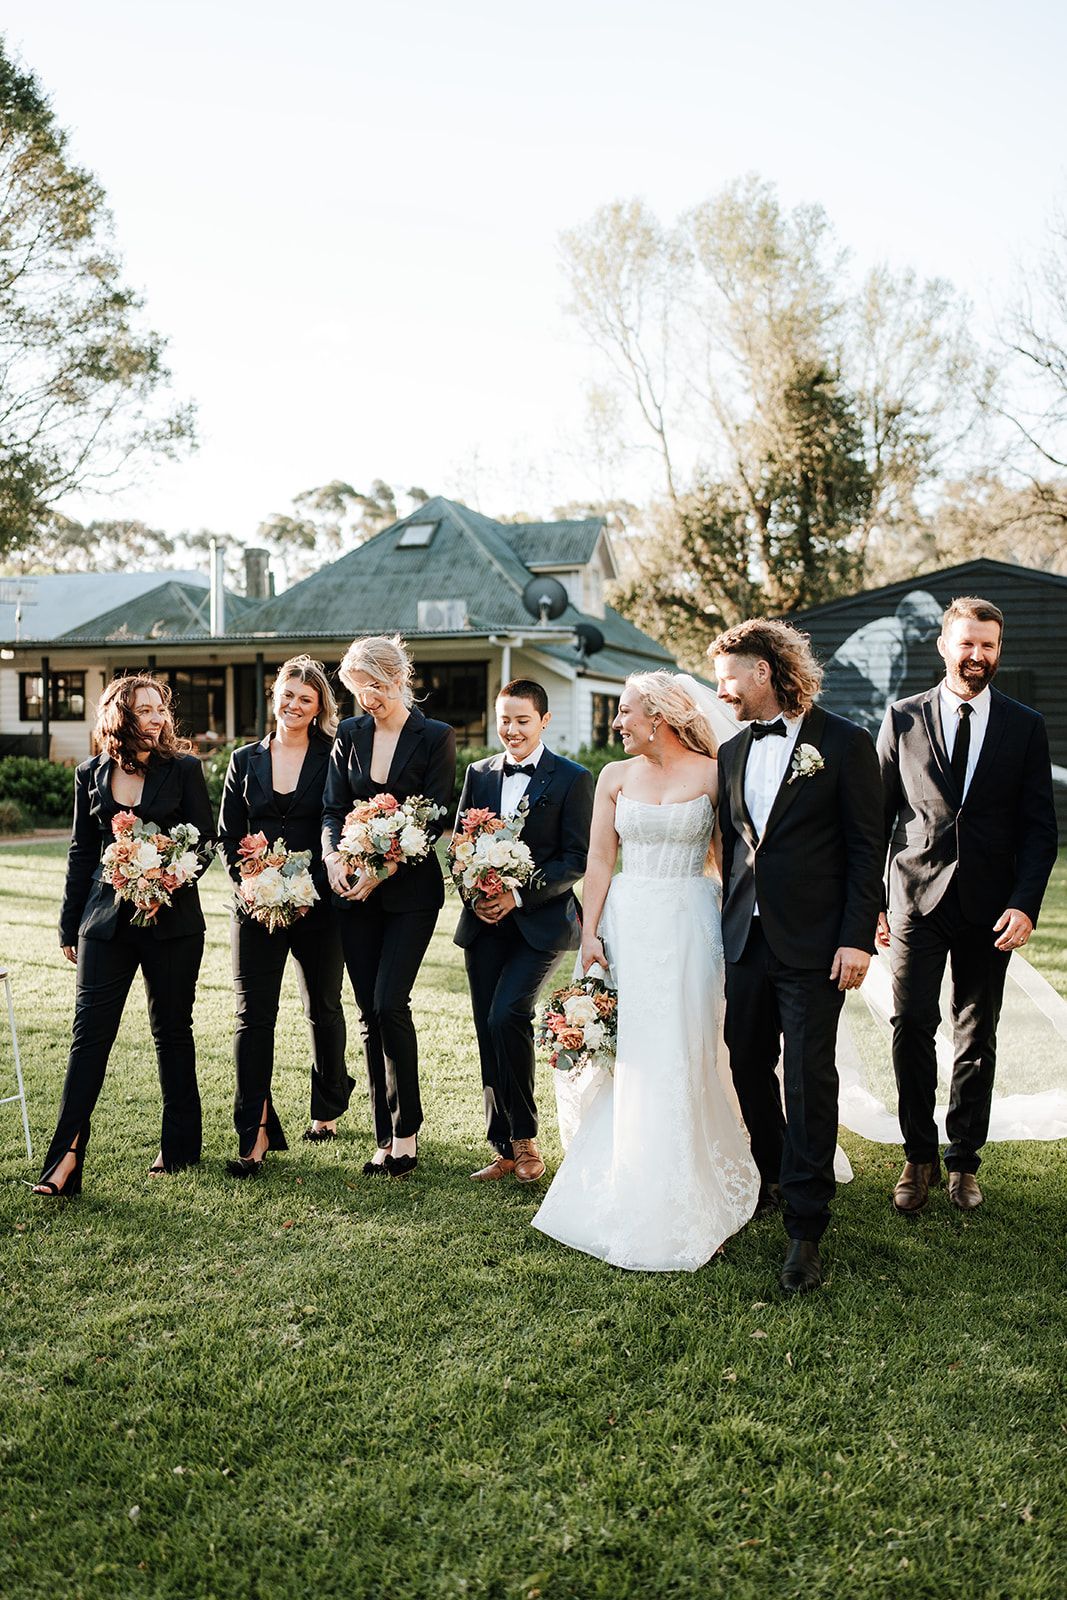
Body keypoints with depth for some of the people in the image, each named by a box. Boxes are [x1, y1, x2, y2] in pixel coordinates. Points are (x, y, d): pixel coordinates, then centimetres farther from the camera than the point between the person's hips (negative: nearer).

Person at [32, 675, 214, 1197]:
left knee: (171, 1031, 8)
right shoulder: (90, 776, 8)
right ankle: (66, 1156, -3)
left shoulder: (184, 768, 1)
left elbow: (206, 839, 1)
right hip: (107, 918, 2)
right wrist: (69, 926, 12)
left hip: (172, 919, -2)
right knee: (89, 1033, -4)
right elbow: (81, 853, 12)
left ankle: (180, 1145, 21)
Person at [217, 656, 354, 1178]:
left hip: (318, 903, -1)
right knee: (253, 1014, -5)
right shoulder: (245, 761, 8)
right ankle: (255, 1134, 0)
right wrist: (248, 880, -8)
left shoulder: (332, 758, 0)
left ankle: (328, 1106, 35)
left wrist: (313, 885, -16)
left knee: (323, 1008, 13)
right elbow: (227, 837, 9)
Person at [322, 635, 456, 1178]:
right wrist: (334, 856, -11)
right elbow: (333, 808, 8)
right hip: (355, 890, 4)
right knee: (369, 1013, 5)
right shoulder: (350, 734, 10)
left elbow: (435, 819, -7)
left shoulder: (435, 737, -3)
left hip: (409, 889, -4)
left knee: (389, 1004, -12)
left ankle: (406, 1133, 2)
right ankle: (385, 1137, 14)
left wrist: (384, 868, -15)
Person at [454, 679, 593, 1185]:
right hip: (485, 922, 5)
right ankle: (504, 1149, 18)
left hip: (540, 921, -5)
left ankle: (524, 1137, 0)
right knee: (488, 1031, 6)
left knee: (506, 1016, -19)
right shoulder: (479, 773, 11)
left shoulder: (572, 778, -3)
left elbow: (577, 858, -7)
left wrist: (519, 894, -17)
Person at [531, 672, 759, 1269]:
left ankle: (683, 1206, 13)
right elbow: (600, 859, 6)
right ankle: (627, 1198, 18)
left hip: (690, 924, -2)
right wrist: (591, 934, -2)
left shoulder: (712, 774, -1)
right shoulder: (616, 777, 8)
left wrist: (734, 930, -6)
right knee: (627, 1057, 3)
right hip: (628, 923, 3)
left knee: (680, 1057, -3)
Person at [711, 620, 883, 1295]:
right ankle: (774, 1179, 36)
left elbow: (867, 848, -7)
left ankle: (806, 1230, 7)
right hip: (746, 941, 6)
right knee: (748, 1068, 13)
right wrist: (723, 928, 11)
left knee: (809, 1079, -3)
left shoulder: (845, 744, -5)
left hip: (813, 946, -6)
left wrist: (858, 938, -13)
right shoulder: (732, 753, 13)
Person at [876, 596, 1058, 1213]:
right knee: (912, 1028, -2)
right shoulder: (904, 718, 3)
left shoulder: (1026, 726, 4)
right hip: (917, 897, 0)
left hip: (991, 906, 1)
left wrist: (1025, 904, -9)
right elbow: (877, 814, 5)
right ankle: (919, 1157, 15)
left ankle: (964, 1161, 23)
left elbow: (1040, 826, 3)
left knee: (978, 1036, 9)